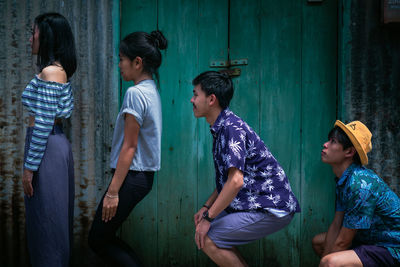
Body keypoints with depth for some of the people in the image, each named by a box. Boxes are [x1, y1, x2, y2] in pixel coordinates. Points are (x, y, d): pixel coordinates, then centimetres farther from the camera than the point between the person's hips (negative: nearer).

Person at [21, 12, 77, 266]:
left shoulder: (49, 72, -16)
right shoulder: (61, 70, 11)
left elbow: (43, 124, -19)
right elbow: (68, 109, 20)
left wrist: (29, 167, -17)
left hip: (47, 147, -10)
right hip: (58, 141, 10)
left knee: (45, 219, 0)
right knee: (56, 218, 17)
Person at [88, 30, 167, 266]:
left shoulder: (136, 93, -16)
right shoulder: (152, 91, 12)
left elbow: (129, 146, -18)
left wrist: (112, 191, -16)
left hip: (132, 176, -9)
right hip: (145, 176, 9)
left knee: (98, 240, 2)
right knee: (104, 237, 15)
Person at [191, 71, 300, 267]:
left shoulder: (232, 128, -19)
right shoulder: (221, 128, 13)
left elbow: (236, 181, -28)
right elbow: (226, 178, 21)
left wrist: (208, 217, -21)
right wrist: (206, 207, 13)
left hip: (272, 210, -10)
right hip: (256, 204, 10)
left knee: (207, 239, -13)